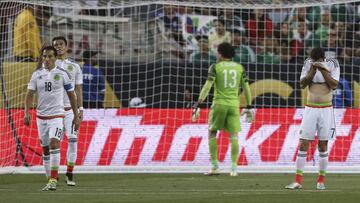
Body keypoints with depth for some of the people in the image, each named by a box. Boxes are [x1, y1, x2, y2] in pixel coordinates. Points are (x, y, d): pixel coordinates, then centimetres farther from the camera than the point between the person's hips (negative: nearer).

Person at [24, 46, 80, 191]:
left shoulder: (62, 74, -1)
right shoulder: (37, 74, 5)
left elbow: (71, 95, 4)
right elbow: (30, 94, 1)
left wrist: (76, 117, 4)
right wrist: (27, 112, -13)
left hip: (57, 115, -4)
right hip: (41, 116, 4)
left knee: (54, 144, -20)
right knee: (45, 149, 9)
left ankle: (53, 180, -23)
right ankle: (50, 178, 20)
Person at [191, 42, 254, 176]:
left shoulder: (216, 67, -3)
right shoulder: (239, 68, 7)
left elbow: (207, 86, -11)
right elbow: (246, 88, 7)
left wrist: (198, 104, -13)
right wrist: (249, 107, 15)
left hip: (219, 104, -2)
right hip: (234, 104, 2)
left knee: (212, 133, 12)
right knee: (234, 136, 3)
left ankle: (214, 166, 6)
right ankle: (234, 168, -6)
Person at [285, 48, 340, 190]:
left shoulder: (332, 65, -4)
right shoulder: (308, 64, 0)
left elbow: (334, 85, -14)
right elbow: (302, 84, -7)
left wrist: (323, 70, -21)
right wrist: (313, 70, -18)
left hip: (326, 110, -1)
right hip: (310, 109, 1)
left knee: (323, 145, 1)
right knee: (303, 144, -4)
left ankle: (321, 181, 9)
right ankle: (298, 181, -5)